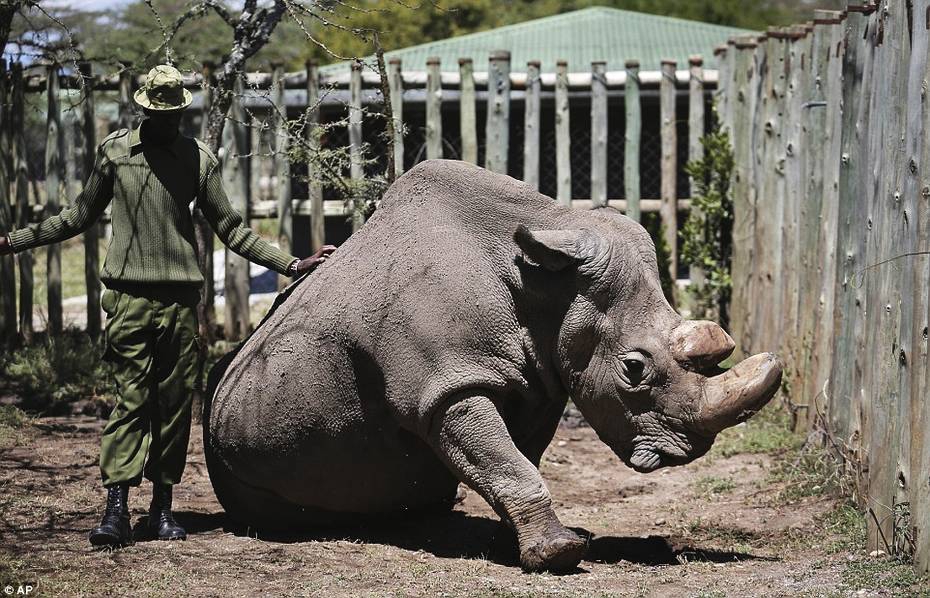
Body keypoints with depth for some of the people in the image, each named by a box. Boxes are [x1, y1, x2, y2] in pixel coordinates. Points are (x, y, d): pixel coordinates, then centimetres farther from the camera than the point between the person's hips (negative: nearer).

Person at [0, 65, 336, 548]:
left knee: (175, 401, 1)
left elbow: (230, 228, 13)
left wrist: (291, 264, 8)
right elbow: (80, 216, 18)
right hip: (129, 295, -1)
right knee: (131, 398, -8)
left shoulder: (199, 159, 8)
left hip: (181, 298, 1)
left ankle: (163, 506, 9)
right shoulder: (114, 150, 8)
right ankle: (116, 508, -12)